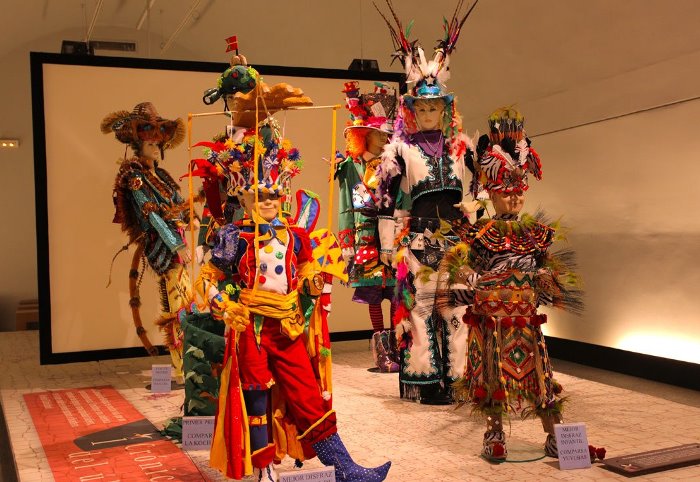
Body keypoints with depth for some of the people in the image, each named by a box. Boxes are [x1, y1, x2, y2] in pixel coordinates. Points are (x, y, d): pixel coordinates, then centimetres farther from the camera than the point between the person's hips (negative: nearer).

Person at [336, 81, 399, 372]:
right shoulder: (351, 168, 6)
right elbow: (346, 206, 3)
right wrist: (346, 242, -4)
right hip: (367, 236, -2)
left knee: (397, 292, -2)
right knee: (374, 293, 1)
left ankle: (395, 347, 8)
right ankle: (382, 351, 9)